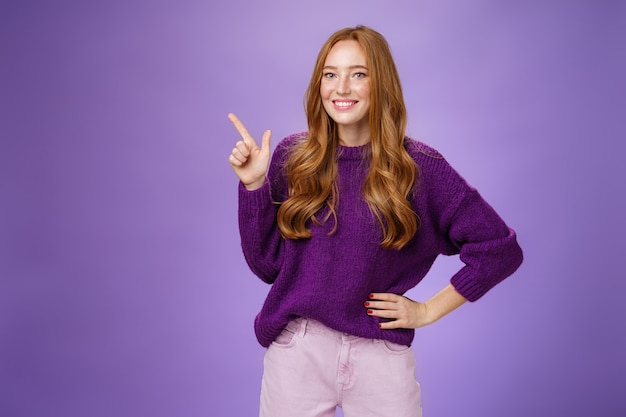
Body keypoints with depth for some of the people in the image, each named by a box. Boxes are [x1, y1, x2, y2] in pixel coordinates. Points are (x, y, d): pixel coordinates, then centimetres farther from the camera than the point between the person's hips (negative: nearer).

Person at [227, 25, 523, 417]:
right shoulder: (292, 157, -1)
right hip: (296, 351, 2)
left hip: (382, 355, -1)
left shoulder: (418, 166, -7)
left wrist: (429, 310, -2)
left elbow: (502, 249, -2)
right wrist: (254, 184, -9)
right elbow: (267, 264, 0)